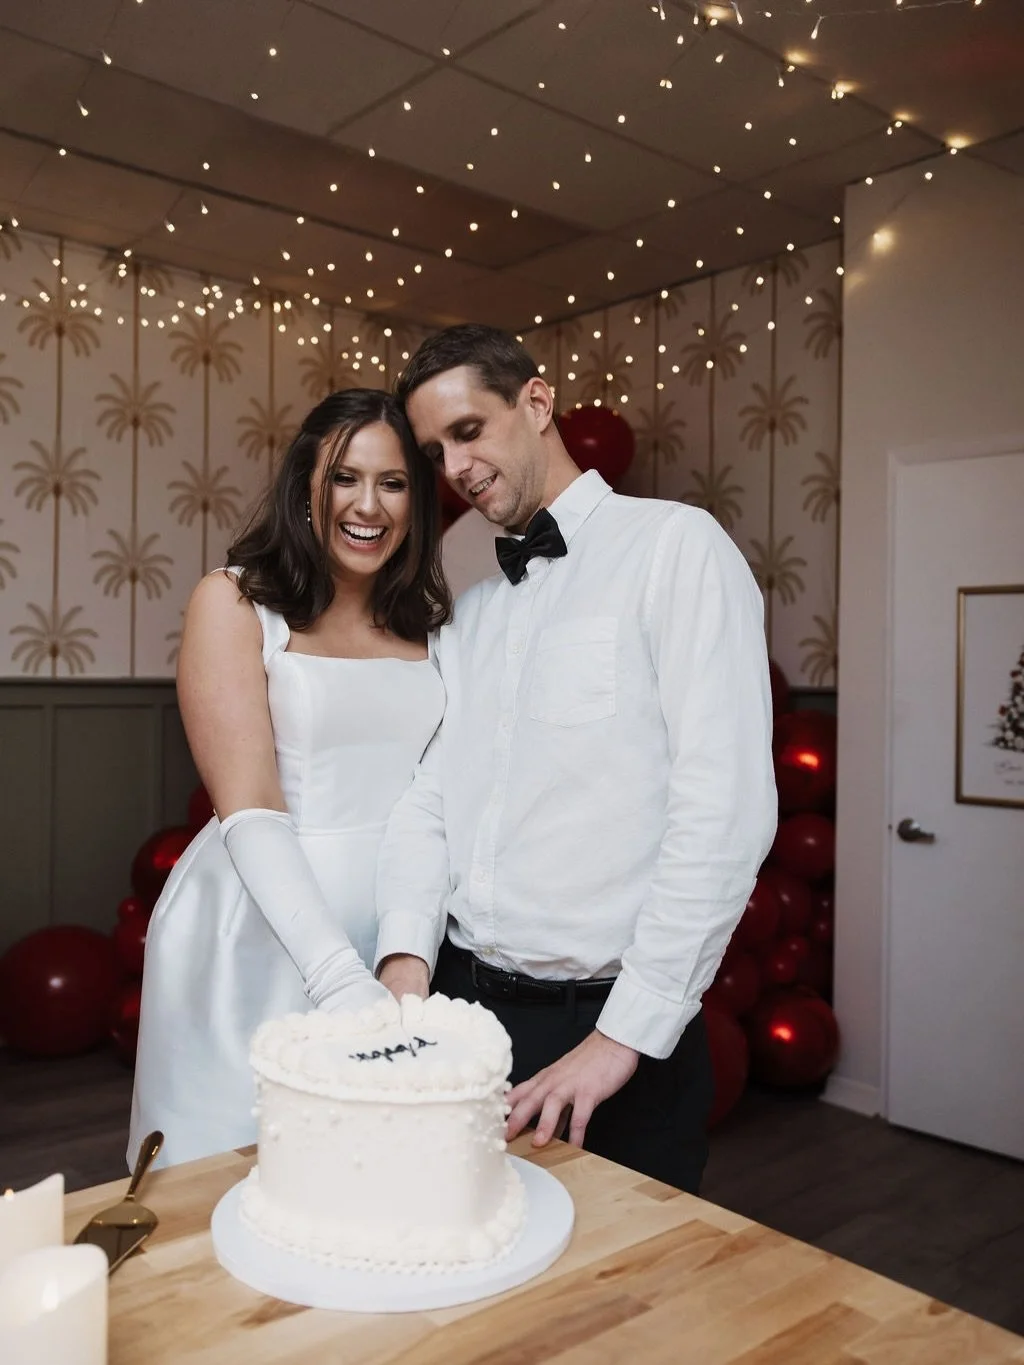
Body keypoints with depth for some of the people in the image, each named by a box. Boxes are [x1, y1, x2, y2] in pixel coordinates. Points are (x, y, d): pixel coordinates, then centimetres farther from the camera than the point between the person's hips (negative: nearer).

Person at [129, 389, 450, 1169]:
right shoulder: (233, 602, -6)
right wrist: (336, 974, -24)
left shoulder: (429, 622, 7)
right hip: (259, 945, -4)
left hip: (398, 945, 4)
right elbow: (249, 808, -14)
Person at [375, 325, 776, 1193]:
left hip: (620, 1029, -5)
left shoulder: (676, 547, -7)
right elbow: (428, 794, 4)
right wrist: (406, 957, -13)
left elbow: (726, 811, -16)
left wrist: (624, 1036, -17)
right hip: (462, 1001, 6)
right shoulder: (468, 611, 13)